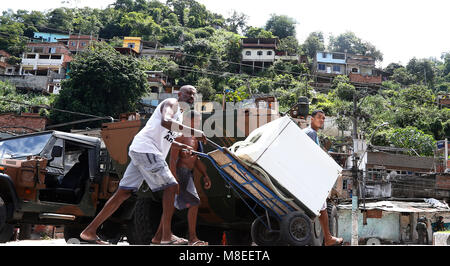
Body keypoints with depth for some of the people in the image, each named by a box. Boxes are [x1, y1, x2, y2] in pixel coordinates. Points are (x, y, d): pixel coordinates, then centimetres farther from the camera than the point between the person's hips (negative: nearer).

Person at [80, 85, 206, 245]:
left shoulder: (179, 113, 28)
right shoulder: (171, 103, -2)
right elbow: (165, 122, -25)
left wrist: (179, 145, 34)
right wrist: (194, 132, -25)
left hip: (139, 151, 9)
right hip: (145, 149, -9)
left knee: (124, 192, 5)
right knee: (171, 187, -10)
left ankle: (90, 231, 8)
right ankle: (166, 237, -8)